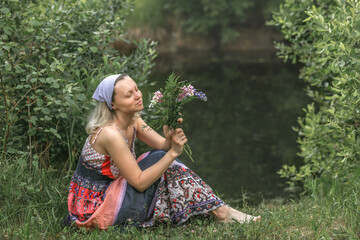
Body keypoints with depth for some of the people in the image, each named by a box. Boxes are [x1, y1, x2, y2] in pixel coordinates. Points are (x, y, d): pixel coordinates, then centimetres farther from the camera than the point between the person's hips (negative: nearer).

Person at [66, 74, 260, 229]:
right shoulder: (110, 134, -25)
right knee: (159, 160, -13)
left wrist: (170, 139, -20)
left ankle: (221, 210, 1)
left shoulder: (133, 121, 2)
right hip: (94, 209, -8)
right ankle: (222, 213, -5)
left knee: (167, 167, -1)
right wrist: (173, 153, -24)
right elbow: (139, 182, -23)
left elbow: (163, 146, 3)